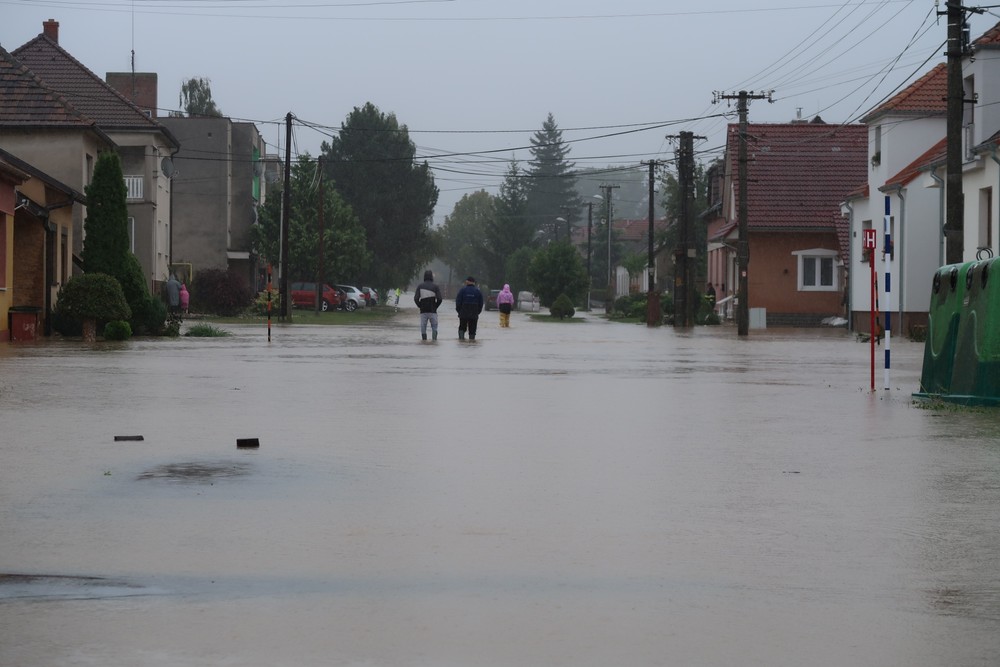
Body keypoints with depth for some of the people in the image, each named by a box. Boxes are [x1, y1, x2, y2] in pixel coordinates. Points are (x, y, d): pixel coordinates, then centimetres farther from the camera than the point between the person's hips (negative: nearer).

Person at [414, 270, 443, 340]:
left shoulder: (420, 286, 1)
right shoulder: (435, 287, -3)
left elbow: (416, 299, -7)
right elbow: (439, 299, -11)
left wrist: (420, 306, 6)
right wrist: (435, 306, 5)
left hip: (423, 311, 1)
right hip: (433, 311, -1)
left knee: (423, 328, 6)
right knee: (434, 327, 6)